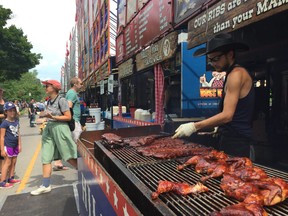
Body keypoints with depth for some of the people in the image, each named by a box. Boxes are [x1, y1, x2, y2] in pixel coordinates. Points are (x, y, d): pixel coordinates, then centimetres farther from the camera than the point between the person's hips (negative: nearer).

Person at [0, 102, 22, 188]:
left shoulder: (16, 121, 6)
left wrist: (19, 145, 13)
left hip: (15, 145, 7)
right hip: (8, 146, -7)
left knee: (13, 162, 15)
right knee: (7, 163, -2)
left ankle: (11, 178, 28)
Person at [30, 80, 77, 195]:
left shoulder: (61, 100, -11)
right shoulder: (49, 101, 12)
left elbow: (68, 117, -14)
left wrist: (53, 117, -20)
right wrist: (45, 116, 7)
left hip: (60, 129, -8)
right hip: (49, 129, 8)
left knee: (69, 157, 1)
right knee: (46, 158, 5)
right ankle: (46, 185, 12)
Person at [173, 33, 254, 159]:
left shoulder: (236, 73, -15)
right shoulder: (232, 74, 15)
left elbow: (227, 115, -23)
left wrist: (194, 126, -24)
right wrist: (220, 127, 16)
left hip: (237, 143, -9)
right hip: (230, 139, 9)